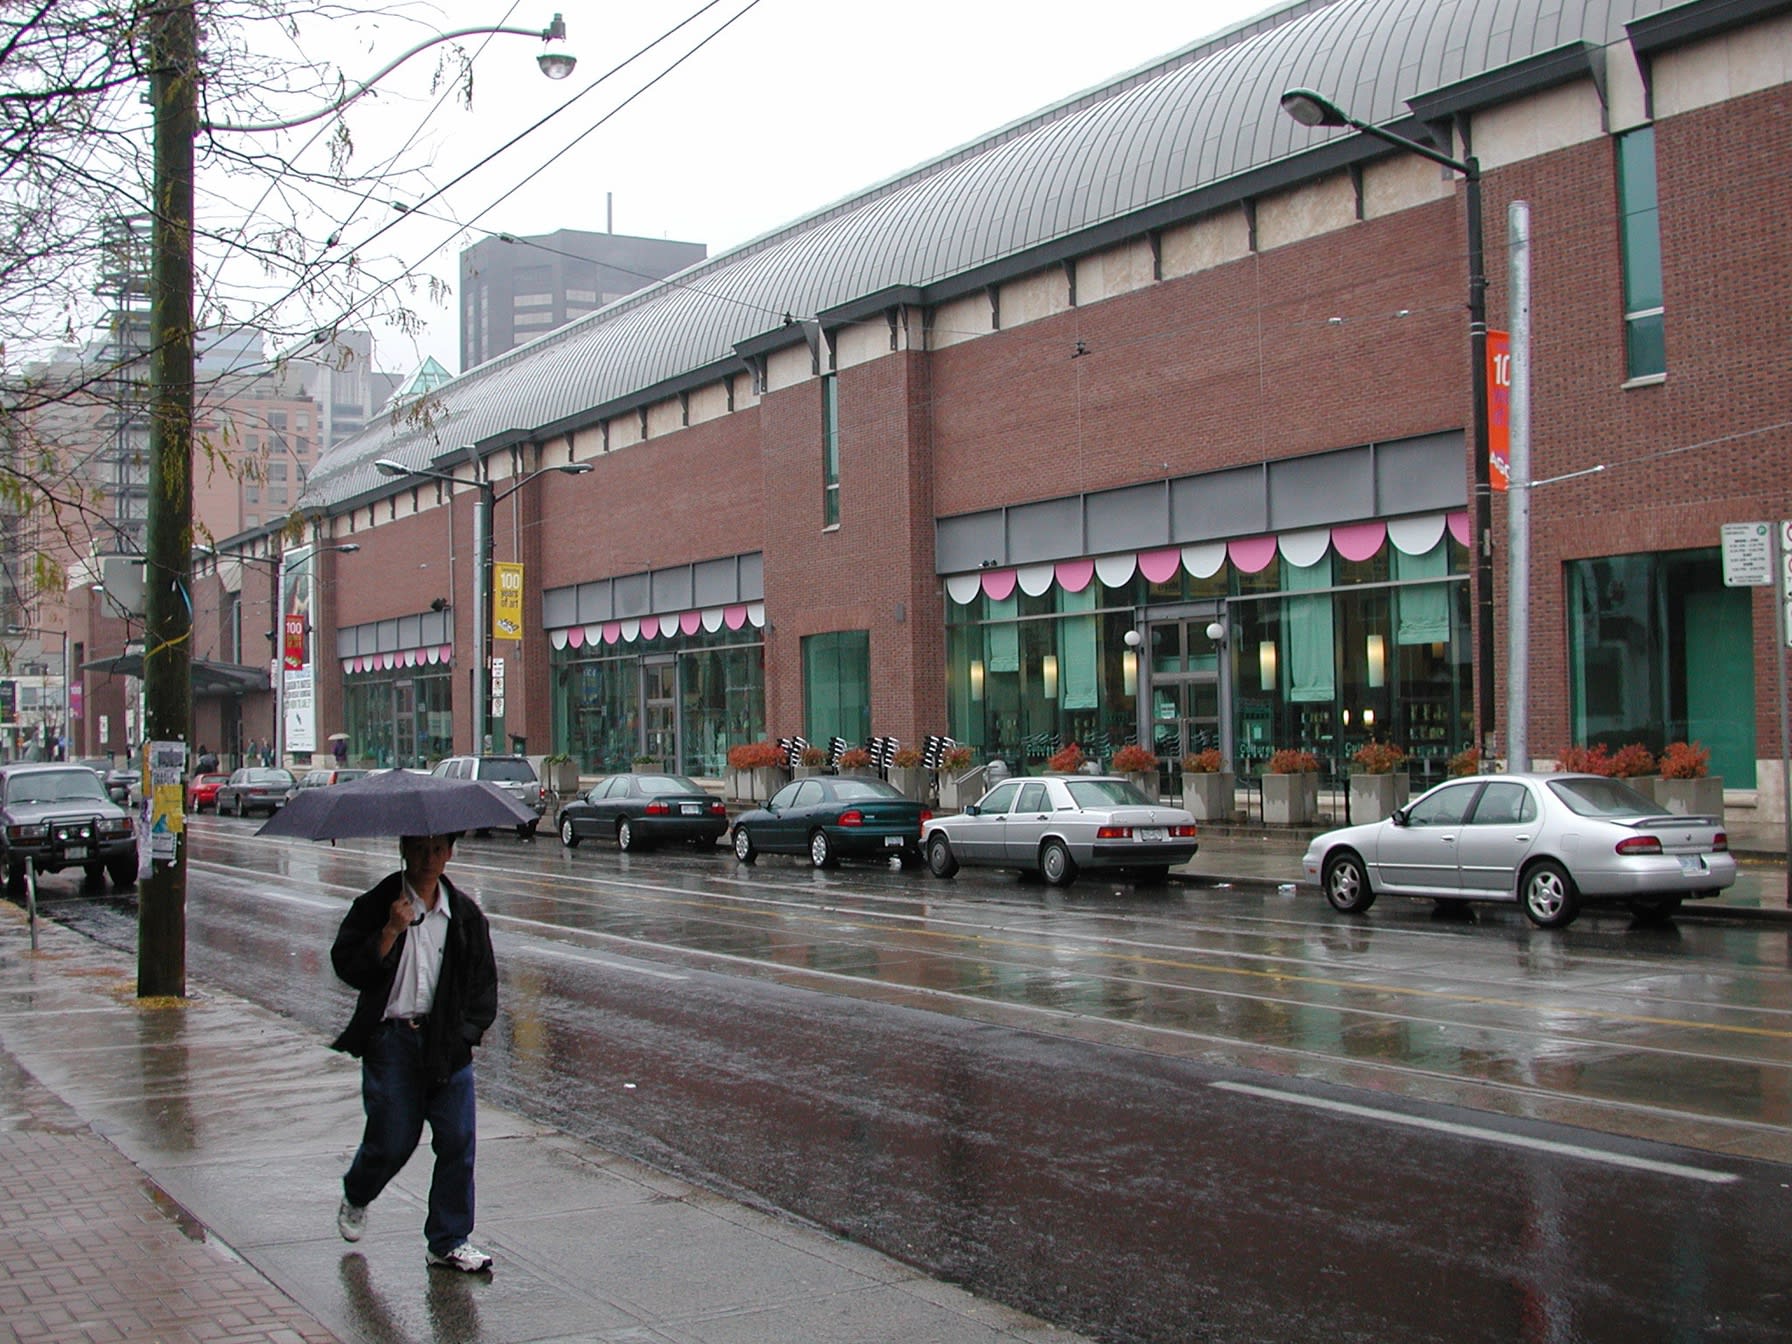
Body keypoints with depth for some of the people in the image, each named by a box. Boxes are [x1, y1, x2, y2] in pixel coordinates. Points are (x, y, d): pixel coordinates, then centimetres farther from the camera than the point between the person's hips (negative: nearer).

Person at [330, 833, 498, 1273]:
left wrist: (466, 1031, 0)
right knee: (392, 1141, 1)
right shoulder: (376, 904, -2)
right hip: (390, 1038, -2)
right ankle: (355, 1199, 34)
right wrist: (391, 931, -20)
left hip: (448, 1039, 3)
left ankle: (449, 1241, 10)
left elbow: (484, 982, 12)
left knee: (457, 1140, -2)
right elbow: (347, 965, -10)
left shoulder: (465, 913, 7)